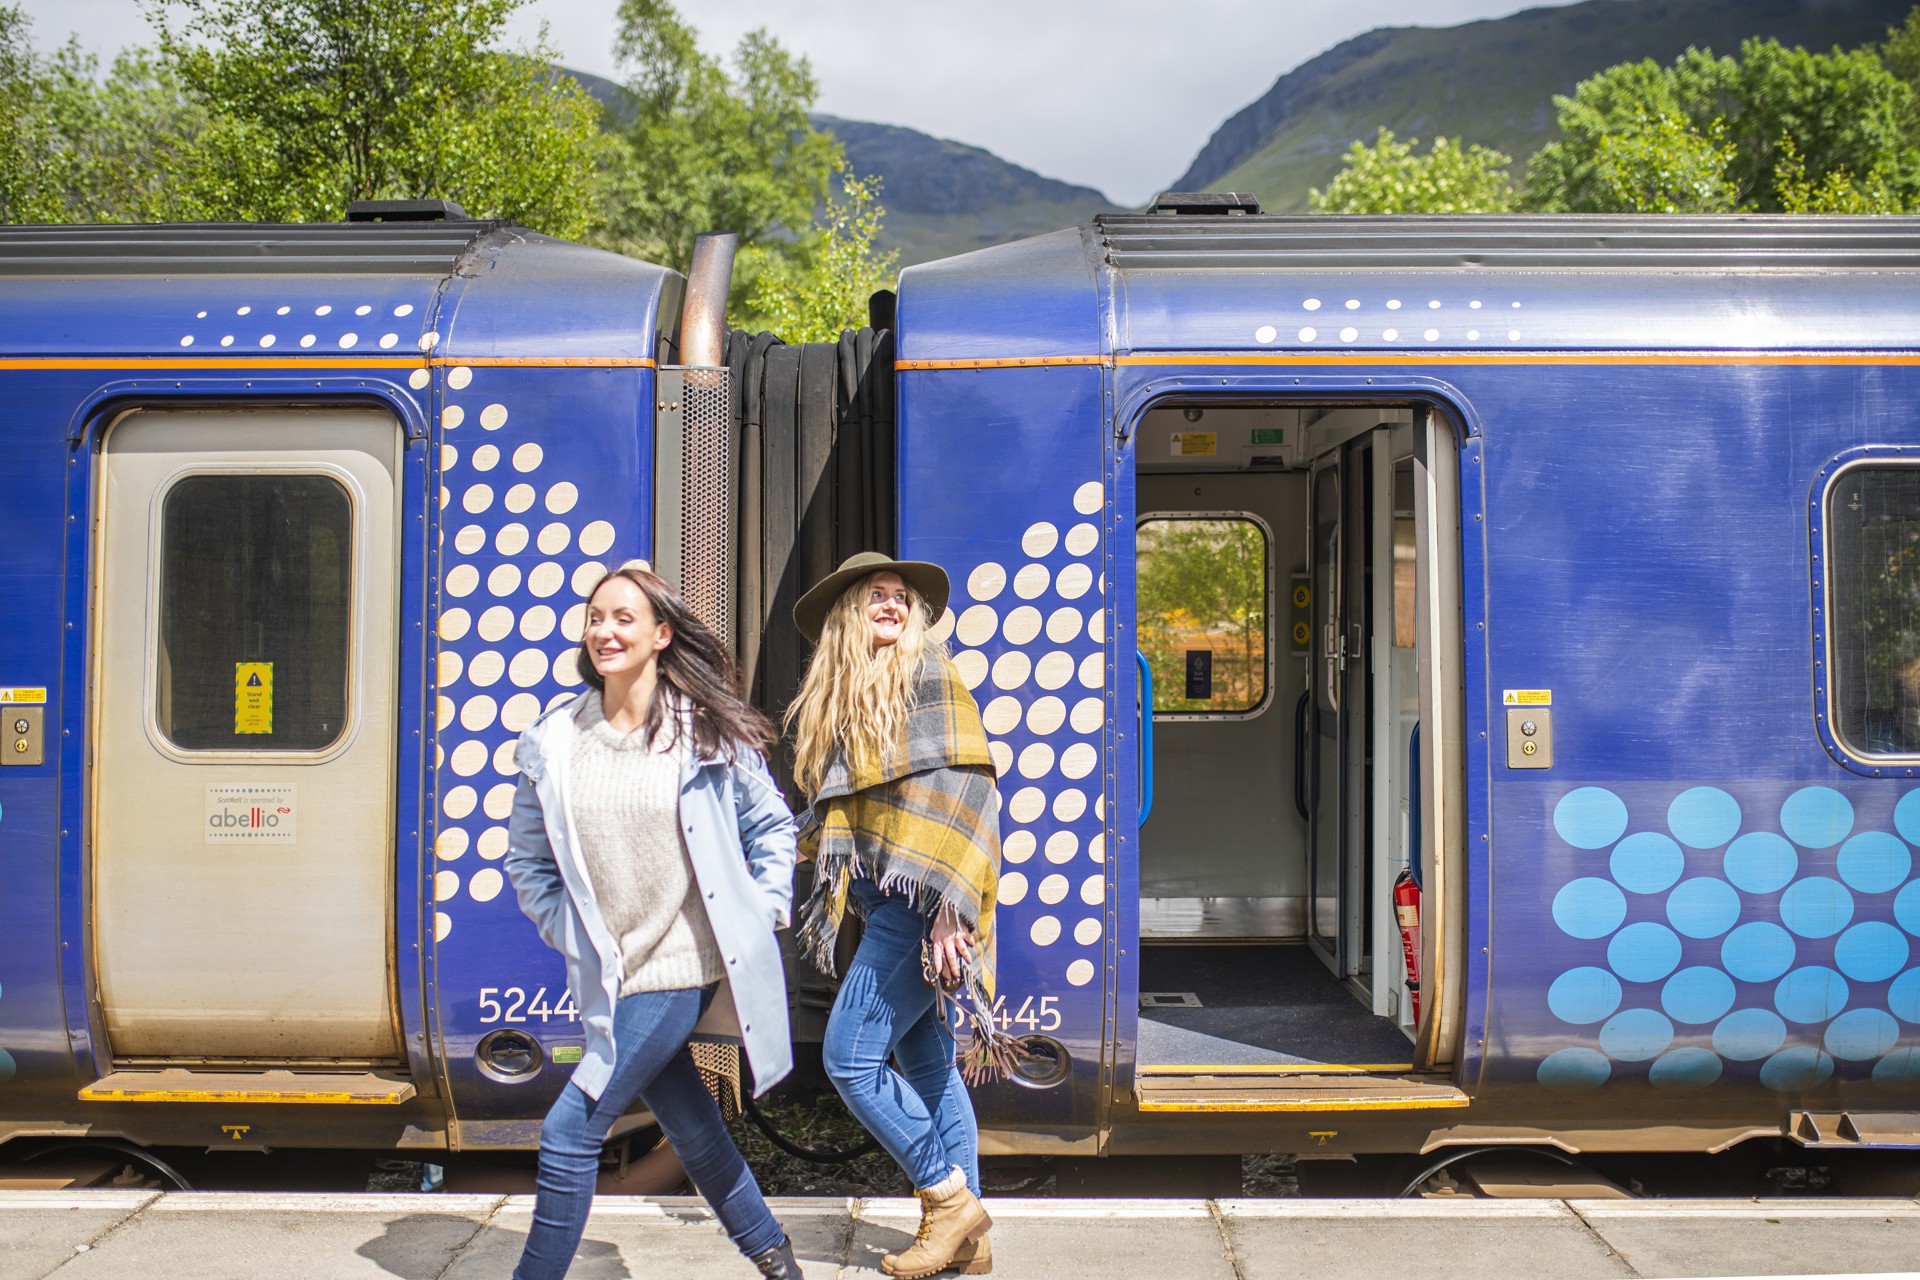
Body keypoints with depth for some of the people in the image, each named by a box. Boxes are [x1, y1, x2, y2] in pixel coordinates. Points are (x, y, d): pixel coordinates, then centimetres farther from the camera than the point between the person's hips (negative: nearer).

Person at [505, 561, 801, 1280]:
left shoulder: (710, 732, -5)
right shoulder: (551, 743, 1)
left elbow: (771, 825, 7)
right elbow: (527, 861, 11)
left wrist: (762, 912, -1)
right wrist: (571, 934, 1)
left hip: (682, 967, -4)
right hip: (608, 976, 4)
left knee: (570, 1131, -8)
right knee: (690, 1130, 15)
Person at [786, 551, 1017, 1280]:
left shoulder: (926, 672, -5)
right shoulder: (840, 699, 17)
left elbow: (963, 788, -14)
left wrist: (949, 904, -20)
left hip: (923, 898, -8)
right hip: (886, 901, 8)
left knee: (850, 1056, -8)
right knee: (928, 1065, 9)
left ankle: (950, 1197, 3)